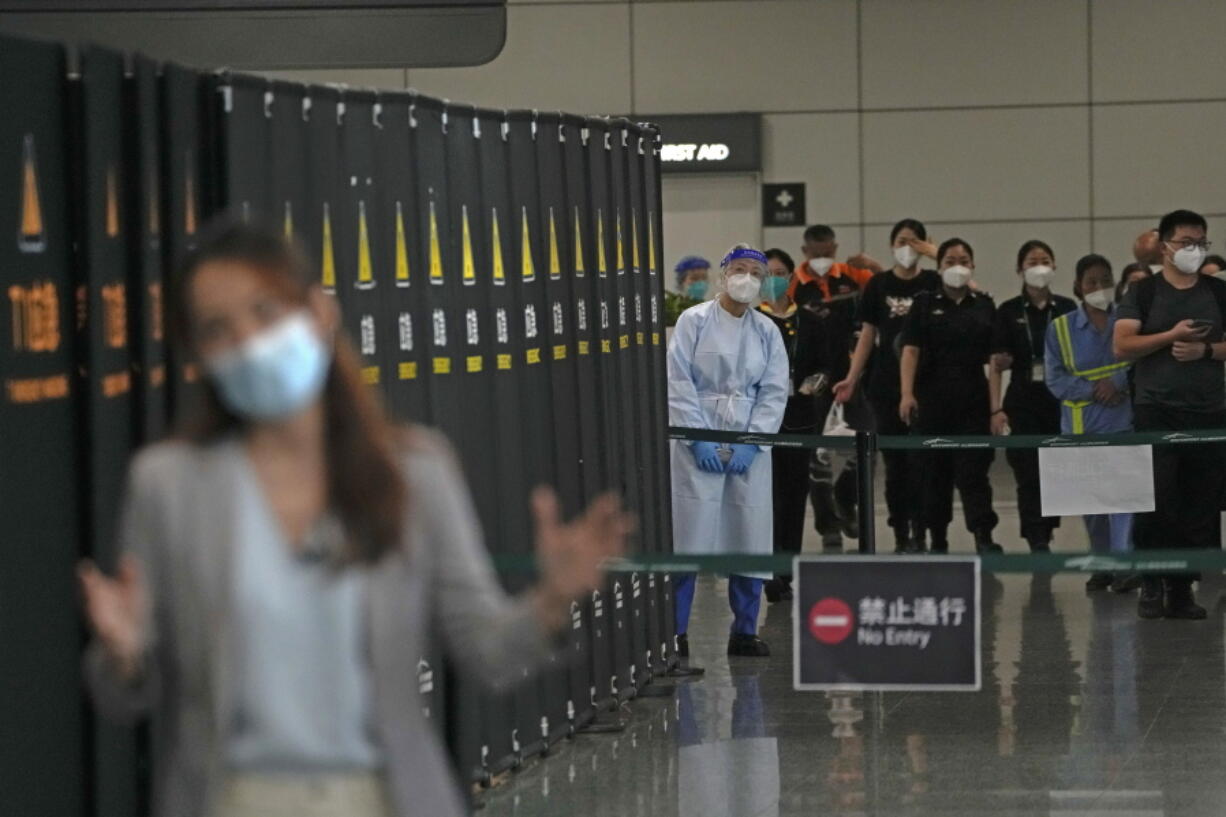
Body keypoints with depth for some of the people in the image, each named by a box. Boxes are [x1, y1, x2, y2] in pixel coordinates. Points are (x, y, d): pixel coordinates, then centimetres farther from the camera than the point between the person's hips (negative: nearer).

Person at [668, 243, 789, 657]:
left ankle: (745, 631, 12)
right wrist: (699, 439, -11)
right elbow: (679, 383, -4)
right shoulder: (695, 321, 0)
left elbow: (775, 391, 6)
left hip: (749, 446, 3)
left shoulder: (767, 331, 10)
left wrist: (752, 442, -6)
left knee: (751, 539, 2)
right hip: (697, 444, -3)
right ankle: (674, 631, -3)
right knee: (689, 535, -8)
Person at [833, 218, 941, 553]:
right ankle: (901, 538, 10)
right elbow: (868, 335, 8)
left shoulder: (933, 282, 4)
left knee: (920, 462, -5)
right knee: (894, 463, 4)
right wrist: (852, 378, 0)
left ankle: (919, 535, -1)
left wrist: (935, 253, -15)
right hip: (887, 386, 1)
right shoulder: (878, 285, 7)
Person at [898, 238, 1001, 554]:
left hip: (973, 399, 0)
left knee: (973, 469, -8)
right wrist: (907, 393, -14)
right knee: (935, 471, 5)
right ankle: (937, 541, 14)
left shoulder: (984, 306, 10)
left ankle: (984, 537, -16)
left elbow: (994, 357, 11)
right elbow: (910, 350, -3)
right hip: (933, 400, 0)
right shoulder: (925, 304, 5)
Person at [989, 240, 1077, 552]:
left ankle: (1043, 536, 23)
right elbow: (996, 365, 0)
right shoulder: (1009, 312, 2)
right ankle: (1037, 542, -5)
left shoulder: (1067, 309, 5)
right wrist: (996, 409, -8)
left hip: (1060, 399, 2)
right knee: (1029, 475, -6)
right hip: (1023, 401, -2)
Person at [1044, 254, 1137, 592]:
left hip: (1122, 421, -2)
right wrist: (1093, 390, -12)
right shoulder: (1061, 328, 5)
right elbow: (1055, 379, 0)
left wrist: (1118, 381, -17)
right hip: (1081, 424, 2)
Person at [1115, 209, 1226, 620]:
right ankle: (1151, 583, 3)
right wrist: (1171, 335, -15)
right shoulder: (1144, 293, 4)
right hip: (1156, 413, -3)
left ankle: (1183, 586, 7)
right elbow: (1123, 347, -5)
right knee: (1156, 502, -8)